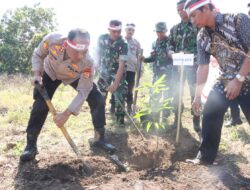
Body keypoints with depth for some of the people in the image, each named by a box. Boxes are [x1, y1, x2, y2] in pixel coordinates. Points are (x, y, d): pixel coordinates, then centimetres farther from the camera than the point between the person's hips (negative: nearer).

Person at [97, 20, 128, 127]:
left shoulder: (123, 44, -23)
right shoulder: (102, 38, -12)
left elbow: (122, 65, -28)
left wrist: (115, 83, -33)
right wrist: (99, 67, 12)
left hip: (118, 72, -3)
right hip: (104, 71, 3)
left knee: (120, 95, -7)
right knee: (100, 95, 3)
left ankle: (120, 118, 6)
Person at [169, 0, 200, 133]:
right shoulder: (175, 29, 16)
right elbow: (171, 45, 19)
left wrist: (190, 53, -18)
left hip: (193, 63, -5)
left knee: (195, 92, -4)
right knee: (176, 92, 7)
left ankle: (196, 121, 5)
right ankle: (177, 119, 18)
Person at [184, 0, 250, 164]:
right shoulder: (202, 37, 0)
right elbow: (203, 67, 1)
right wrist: (198, 95, -2)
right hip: (225, 81, 5)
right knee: (210, 115, 1)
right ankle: (206, 157, 17)